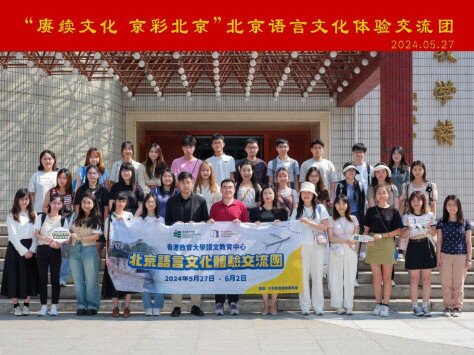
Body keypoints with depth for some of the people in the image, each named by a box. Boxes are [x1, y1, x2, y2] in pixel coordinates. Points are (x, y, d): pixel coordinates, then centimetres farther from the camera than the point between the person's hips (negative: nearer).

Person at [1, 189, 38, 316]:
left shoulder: (33, 215, 10)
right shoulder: (11, 215, 0)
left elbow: (36, 234, 4)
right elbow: (12, 235, -7)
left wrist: (32, 250, -9)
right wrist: (23, 251, -14)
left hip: (30, 249, 3)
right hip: (15, 248, -3)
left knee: (29, 276, 2)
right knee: (14, 276, -3)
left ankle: (26, 305, 9)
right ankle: (16, 306, 3)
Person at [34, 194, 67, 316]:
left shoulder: (63, 220, 7)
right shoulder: (41, 217, 6)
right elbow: (36, 234, 0)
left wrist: (58, 243, -20)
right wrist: (47, 239, -17)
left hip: (56, 251, 0)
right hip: (42, 249, 0)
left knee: (55, 278, 0)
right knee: (42, 278, 1)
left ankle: (54, 306, 6)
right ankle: (44, 306, 7)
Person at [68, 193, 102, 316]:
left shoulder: (96, 219, -1)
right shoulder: (76, 217, 14)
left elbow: (96, 236, -8)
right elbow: (71, 231, 18)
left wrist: (78, 237, -14)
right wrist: (69, 238, -4)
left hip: (89, 250, -5)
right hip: (74, 250, 5)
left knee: (91, 280, -1)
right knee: (78, 280, 6)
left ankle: (92, 306, 5)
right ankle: (81, 305, 12)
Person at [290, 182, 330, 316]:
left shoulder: (320, 208, 8)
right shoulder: (297, 210, 12)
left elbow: (325, 226, -2)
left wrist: (308, 222, -9)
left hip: (317, 246, -1)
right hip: (301, 246, 1)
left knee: (317, 276, -1)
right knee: (303, 276, -1)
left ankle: (318, 307, 4)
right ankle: (305, 307, 4)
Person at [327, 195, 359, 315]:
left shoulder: (353, 219, 10)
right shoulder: (332, 220, 4)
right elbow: (331, 238, -3)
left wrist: (356, 249, -6)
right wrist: (345, 240, -15)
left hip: (350, 251, 1)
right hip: (336, 251, -1)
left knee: (349, 278, 0)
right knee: (336, 278, -2)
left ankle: (349, 306, 5)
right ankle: (339, 305, 3)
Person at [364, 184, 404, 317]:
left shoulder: (393, 211, 3)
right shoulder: (371, 210, 8)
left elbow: (398, 230, -1)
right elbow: (366, 229, 9)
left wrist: (382, 235, -12)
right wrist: (367, 240, -10)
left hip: (388, 245, -1)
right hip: (373, 245, 1)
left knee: (387, 277, 2)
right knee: (376, 277, 4)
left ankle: (385, 305, 6)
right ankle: (378, 304, 12)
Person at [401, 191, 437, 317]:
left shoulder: (429, 215, 5)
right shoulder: (407, 216, 2)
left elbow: (433, 234, 8)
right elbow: (403, 235, 1)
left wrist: (429, 227, -12)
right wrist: (408, 228, -17)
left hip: (426, 246, 1)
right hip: (413, 247, -1)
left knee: (427, 278, 2)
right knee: (414, 278, 0)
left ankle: (425, 306, 7)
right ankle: (415, 306, 5)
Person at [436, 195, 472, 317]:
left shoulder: (465, 223, 2)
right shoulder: (441, 222, 4)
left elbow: (468, 242, 5)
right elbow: (439, 241, 6)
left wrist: (469, 259, 0)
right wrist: (438, 258, 2)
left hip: (461, 256, -1)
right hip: (445, 255, 1)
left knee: (458, 284, 3)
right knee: (446, 283, 3)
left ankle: (457, 307, 12)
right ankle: (447, 307, 12)